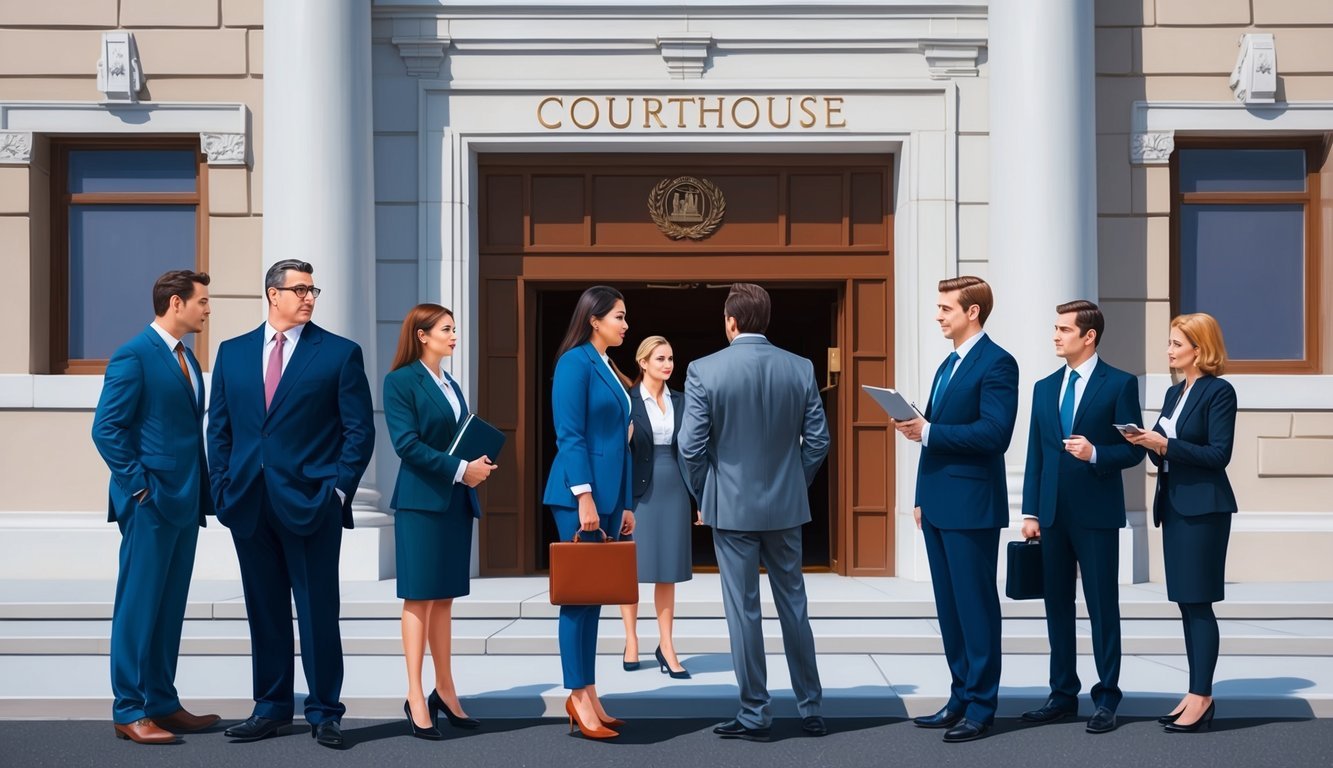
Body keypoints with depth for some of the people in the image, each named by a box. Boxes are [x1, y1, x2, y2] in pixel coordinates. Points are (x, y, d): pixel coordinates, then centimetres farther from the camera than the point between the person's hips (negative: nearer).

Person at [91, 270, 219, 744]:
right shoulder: (134, 356, -10)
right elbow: (106, 428, -14)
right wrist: (139, 486, -15)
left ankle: (163, 704, 18)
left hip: (183, 503, 8)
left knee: (170, 608, 12)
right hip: (150, 503, -8)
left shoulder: (186, 358, 16)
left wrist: (202, 492, 11)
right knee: (138, 607, -2)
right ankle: (129, 712, 5)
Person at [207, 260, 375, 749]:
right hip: (249, 503, 3)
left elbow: (360, 429, -1)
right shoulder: (233, 353, 12)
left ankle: (324, 713, 10)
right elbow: (219, 427, 13)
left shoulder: (340, 353, 1)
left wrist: (339, 488, -8)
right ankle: (272, 708, 21)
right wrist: (223, 487, 3)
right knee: (265, 612, 11)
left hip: (311, 502, -3)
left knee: (318, 613, 1)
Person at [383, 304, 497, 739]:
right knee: (419, 598, -4)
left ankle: (445, 691, 15)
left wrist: (478, 467, -2)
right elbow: (407, 444, -15)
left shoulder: (452, 385, 17)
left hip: (457, 502, 7)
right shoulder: (401, 381, -6)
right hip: (422, 502, -7)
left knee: (444, 599, 10)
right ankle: (416, 697, -1)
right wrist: (460, 470, -17)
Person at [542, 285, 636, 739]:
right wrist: (584, 496, -20)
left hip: (609, 496, 8)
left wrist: (625, 504, 16)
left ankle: (588, 696, 13)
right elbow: (569, 434, -15)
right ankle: (578, 696, 1)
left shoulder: (609, 370, 17)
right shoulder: (575, 362, -8)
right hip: (581, 494, -8)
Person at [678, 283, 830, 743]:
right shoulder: (800, 369, -1)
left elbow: (691, 447, -10)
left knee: (743, 610, 4)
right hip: (786, 507, 3)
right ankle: (810, 709, 20)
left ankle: (755, 714, 11)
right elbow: (818, 441, 1)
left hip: (731, 506, -3)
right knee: (794, 605, 13)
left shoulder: (704, 371, -10)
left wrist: (705, 496, 6)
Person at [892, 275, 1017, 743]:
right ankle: (961, 699, 21)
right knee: (949, 609, 13)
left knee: (976, 608, -2)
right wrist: (922, 498, 17)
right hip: (939, 506, 9)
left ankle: (980, 708, 6)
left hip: (971, 507, -9)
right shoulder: (948, 365, 18)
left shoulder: (996, 363, -10)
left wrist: (928, 432, -21)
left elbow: (995, 433, -21)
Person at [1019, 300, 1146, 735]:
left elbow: (1133, 449, -5)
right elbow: (1035, 454, 12)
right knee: (1057, 605, 9)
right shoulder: (1045, 388, 13)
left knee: (1102, 606, 0)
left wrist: (1095, 454, -22)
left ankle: (1106, 699, 8)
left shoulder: (1119, 384, -2)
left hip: (1096, 513, -5)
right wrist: (1030, 512, 7)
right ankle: (1063, 694, 18)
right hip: (1053, 515, 5)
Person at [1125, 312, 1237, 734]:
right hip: (1173, 505, 8)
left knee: (1198, 603, -5)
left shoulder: (1219, 391, -10)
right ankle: (1196, 694, 16)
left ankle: (1202, 698, 0)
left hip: (1203, 508, -8)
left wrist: (1166, 445, -20)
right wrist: (1148, 442, -3)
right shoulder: (1174, 392, 15)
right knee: (1186, 604, 10)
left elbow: (1219, 454, -16)